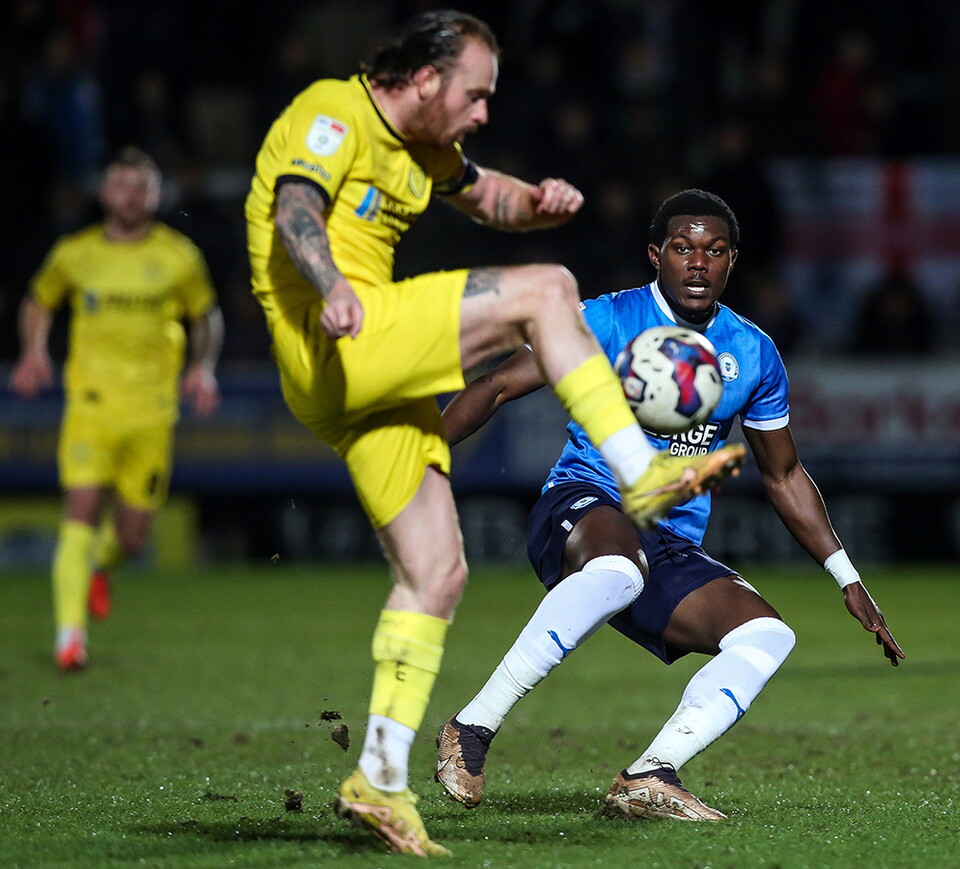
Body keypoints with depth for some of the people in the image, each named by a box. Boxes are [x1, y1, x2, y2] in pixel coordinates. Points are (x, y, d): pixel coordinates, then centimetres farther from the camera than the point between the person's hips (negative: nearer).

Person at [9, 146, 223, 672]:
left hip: (152, 409, 1)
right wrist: (34, 351, 4)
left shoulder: (178, 257, 3)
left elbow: (206, 316, 17)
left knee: (132, 536, 4)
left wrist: (203, 367, 1)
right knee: (81, 513, -18)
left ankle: (97, 566, 41)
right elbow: (39, 302, 21)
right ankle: (70, 633, -16)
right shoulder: (74, 254, 4)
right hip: (91, 405, -1)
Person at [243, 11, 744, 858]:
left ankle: (380, 779, 5)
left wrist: (544, 200, 11)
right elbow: (295, 211, -21)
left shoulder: (417, 146, 22)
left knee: (436, 573, 4)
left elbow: (491, 198, 35)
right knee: (545, 291, -16)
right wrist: (332, 288, -41)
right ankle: (641, 474, -17)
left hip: (378, 377, 10)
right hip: (332, 345, -10)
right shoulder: (333, 113, -5)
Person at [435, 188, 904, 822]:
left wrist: (848, 579, 20)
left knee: (768, 634, -19)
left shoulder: (754, 355, 11)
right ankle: (473, 730, -37)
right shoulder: (607, 321, -3)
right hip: (582, 508, -5)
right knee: (620, 566, -41)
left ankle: (648, 780, -26)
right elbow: (498, 387, -2)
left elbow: (785, 475, 23)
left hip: (674, 549, 5)